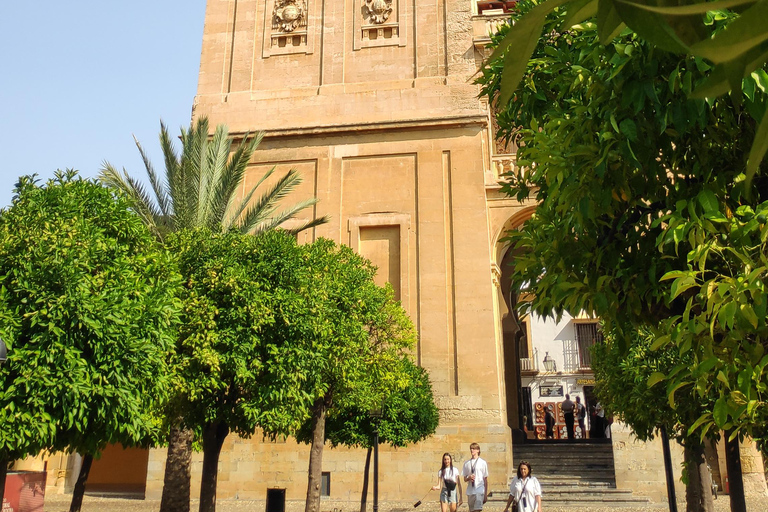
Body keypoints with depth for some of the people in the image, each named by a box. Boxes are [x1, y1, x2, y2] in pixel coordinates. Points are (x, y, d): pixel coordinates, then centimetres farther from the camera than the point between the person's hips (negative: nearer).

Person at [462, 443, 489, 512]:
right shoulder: (467, 463, 10)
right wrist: (469, 478, -10)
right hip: (470, 491, 4)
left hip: (479, 491, -4)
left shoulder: (482, 463, 2)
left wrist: (486, 494, 0)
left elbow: (485, 480, 4)